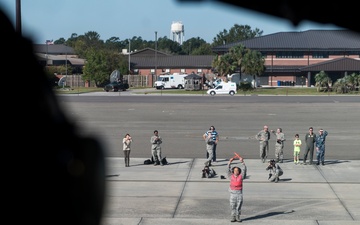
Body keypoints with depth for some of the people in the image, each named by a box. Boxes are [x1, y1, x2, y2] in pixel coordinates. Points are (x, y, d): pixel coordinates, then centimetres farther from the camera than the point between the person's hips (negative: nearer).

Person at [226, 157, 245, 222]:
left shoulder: (240, 176, 4)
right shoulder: (231, 176, 4)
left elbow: (243, 170, -5)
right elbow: (228, 170, -4)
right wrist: (230, 162, -12)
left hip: (239, 193, 0)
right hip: (232, 193, 0)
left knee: (239, 206, 3)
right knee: (232, 206, 2)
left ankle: (238, 217, 10)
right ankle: (232, 217, 8)